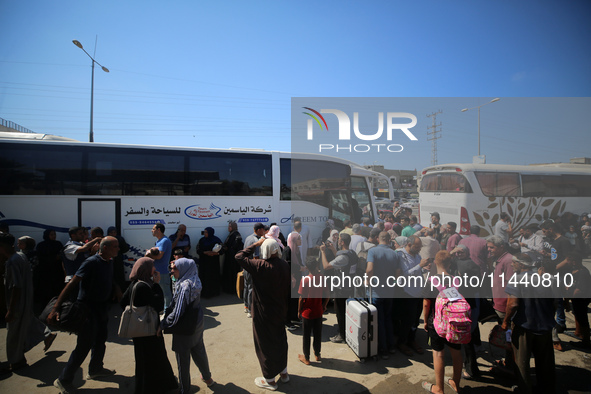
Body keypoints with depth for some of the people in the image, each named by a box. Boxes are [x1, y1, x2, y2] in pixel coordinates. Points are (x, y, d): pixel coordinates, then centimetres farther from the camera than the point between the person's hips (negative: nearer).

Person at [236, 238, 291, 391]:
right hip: (280, 310, 6)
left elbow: (239, 257, -19)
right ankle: (283, 372, 40)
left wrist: (256, 244, -13)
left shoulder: (260, 266, -27)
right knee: (280, 340, 23)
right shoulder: (284, 265, -8)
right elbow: (288, 286, 3)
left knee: (265, 343, 11)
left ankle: (270, 379, 27)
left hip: (264, 312, -6)